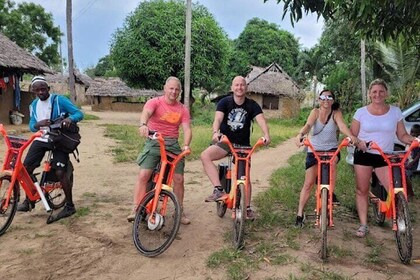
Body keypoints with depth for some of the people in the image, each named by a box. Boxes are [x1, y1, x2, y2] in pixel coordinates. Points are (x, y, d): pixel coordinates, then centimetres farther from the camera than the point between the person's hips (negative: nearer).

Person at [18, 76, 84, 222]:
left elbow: (79, 113, -14)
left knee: (60, 173, -15)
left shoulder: (59, 100, -9)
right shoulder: (33, 105, 9)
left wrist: (69, 118, -36)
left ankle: (70, 206, 0)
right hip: (41, 139, 6)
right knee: (25, 168, 0)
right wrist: (38, 124, -19)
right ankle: (29, 200, 22)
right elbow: (31, 126, 6)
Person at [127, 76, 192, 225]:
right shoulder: (155, 102, -4)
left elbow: (187, 130, -5)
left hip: (173, 144, 2)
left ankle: (180, 211, 18)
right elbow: (146, 113, -25)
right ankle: (135, 209, -5)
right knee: (143, 175, -14)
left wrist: (186, 145, -26)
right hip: (154, 142, -2)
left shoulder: (182, 109, 3)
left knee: (179, 178, 1)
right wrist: (143, 124, -48)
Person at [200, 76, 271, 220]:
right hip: (225, 142, 0)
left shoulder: (252, 105, -5)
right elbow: (218, 118, -23)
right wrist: (215, 132, -45)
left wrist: (266, 134, -42)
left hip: (243, 145, 1)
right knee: (205, 156, -27)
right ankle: (219, 190, -27)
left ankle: (248, 207, 21)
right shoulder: (224, 102, -7)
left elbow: (261, 119, -21)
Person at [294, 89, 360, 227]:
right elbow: (308, 125, -25)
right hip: (314, 150, 0)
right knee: (308, 183, 1)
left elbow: (342, 125, -24)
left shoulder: (336, 113, -6)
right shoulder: (315, 112, -7)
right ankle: (300, 214, 13)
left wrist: (351, 136, -45)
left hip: (331, 149, 0)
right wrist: (300, 134, -47)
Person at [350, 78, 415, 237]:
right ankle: (363, 225, 17)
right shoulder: (361, 112, 0)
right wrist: (358, 142, -19)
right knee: (362, 190, 5)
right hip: (363, 155, 0)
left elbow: (402, 135, 6)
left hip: (385, 157, 0)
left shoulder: (395, 112, 3)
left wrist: (414, 140, -14)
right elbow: (352, 135, 2)